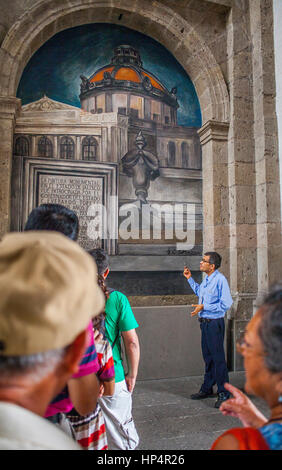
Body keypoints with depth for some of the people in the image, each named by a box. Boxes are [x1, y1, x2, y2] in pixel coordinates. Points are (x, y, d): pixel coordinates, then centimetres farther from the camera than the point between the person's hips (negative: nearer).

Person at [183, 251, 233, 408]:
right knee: (208, 357, 18)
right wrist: (190, 278, 21)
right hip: (205, 323, 9)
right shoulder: (206, 279, 10)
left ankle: (223, 393, 15)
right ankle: (207, 389, 32)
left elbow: (226, 304, -22)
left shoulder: (220, 280, -17)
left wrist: (204, 307, -20)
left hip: (215, 323, -9)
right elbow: (199, 292, 30)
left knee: (218, 358, 0)